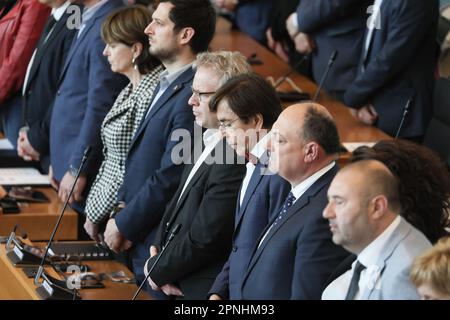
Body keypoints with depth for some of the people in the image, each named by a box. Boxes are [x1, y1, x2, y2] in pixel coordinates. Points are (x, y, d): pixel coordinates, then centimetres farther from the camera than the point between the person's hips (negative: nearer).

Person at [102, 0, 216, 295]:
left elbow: (170, 179, -22)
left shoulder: (190, 96, -22)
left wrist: (124, 225, -12)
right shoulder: (169, 83, 9)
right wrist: (124, 212, 5)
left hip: (157, 246, -9)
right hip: (138, 238, 9)